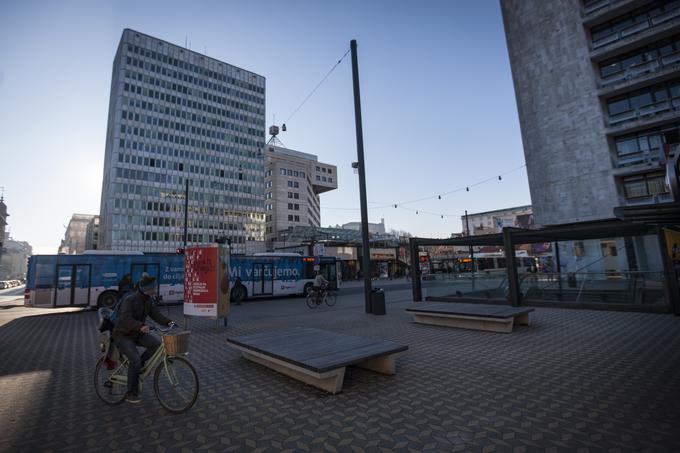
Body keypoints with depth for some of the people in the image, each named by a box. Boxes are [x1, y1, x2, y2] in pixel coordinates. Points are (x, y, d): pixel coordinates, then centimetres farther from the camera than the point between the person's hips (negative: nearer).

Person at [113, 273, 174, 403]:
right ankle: (131, 394, -4)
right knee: (135, 360, -21)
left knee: (157, 345, -17)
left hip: (138, 333, 7)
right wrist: (141, 326, -53)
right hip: (123, 335, -6)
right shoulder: (130, 300, -25)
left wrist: (168, 322, -26)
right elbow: (126, 319, -37)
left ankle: (137, 366, 6)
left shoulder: (149, 300, -2)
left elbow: (156, 314, -8)